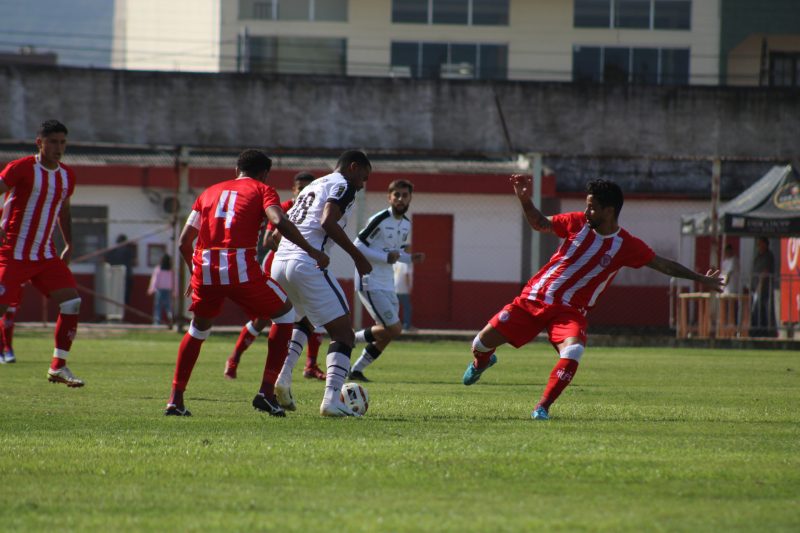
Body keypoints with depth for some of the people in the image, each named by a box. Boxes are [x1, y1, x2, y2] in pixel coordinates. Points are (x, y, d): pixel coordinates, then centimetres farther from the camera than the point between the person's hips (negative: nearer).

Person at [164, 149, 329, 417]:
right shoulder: (262, 190, 11)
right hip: (241, 269, -4)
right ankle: (267, 392, 8)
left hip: (205, 269, 4)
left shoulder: (210, 192, 23)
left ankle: (175, 400, 21)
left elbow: (184, 241, 20)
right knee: (285, 313, 18)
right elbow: (279, 222, -10)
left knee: (198, 328, 29)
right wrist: (312, 252, -6)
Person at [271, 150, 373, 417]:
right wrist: (357, 256, -10)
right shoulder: (342, 185, 2)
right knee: (343, 334, -2)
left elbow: (281, 225, 24)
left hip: (279, 264, 8)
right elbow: (328, 222, -15)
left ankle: (283, 376, 12)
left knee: (304, 322, 32)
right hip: (307, 264, -8)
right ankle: (331, 399, -17)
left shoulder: (311, 187, 27)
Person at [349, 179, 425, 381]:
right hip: (370, 283, -9)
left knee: (387, 334, 9)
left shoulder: (406, 224, 11)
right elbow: (357, 246, -16)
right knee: (394, 329, -15)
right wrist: (386, 257, -22)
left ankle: (357, 370, 20)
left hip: (387, 285, 9)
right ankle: (350, 340, 1)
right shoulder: (379, 220, -15)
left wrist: (410, 258, 3)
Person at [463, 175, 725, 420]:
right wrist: (525, 201, -5)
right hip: (534, 297, 2)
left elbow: (663, 264, 3)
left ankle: (542, 407, -20)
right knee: (483, 342, -1)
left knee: (573, 351, -33)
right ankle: (481, 363, 38)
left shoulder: (626, 246, -6)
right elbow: (540, 224, 12)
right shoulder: (578, 223, -2)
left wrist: (700, 279, 5)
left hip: (570, 310, -2)